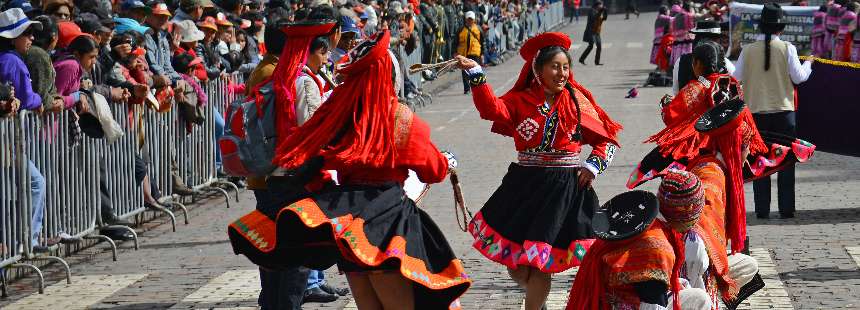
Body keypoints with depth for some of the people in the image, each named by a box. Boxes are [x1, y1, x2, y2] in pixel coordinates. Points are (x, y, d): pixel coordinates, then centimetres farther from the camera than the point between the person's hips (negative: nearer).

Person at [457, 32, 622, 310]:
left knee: (538, 262, -5)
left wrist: (593, 165, -7)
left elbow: (607, 140, 9)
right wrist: (475, 75, -29)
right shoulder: (520, 100, 2)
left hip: (565, 188, -2)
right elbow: (493, 109, -19)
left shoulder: (578, 101, 2)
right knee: (514, 264, 8)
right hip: (525, 184, 2)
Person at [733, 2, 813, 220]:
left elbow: (735, 79, 0)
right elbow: (798, 77, -4)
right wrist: (808, 65, 15)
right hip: (783, 110, -1)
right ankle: (786, 208, 4)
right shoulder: (787, 48, -6)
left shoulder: (748, 50, -3)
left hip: (756, 111, 1)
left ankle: (762, 209, 4)